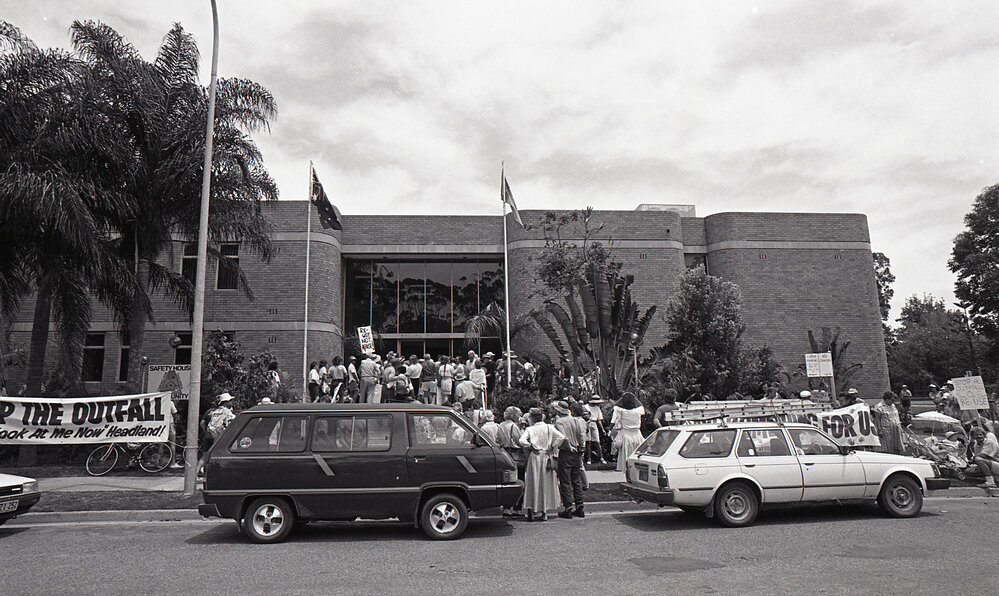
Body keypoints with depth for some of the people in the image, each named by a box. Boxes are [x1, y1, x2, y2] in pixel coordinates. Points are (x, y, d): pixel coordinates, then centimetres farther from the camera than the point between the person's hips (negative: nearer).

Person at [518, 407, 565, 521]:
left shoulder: (530, 429, -3)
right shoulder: (549, 427, 0)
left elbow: (522, 440, -18)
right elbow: (561, 437, -11)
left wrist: (530, 447, -3)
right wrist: (552, 448, -2)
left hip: (534, 457, -1)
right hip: (547, 457, 1)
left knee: (532, 484, 6)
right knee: (546, 483, 10)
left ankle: (530, 511, 2)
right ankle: (544, 512, 12)